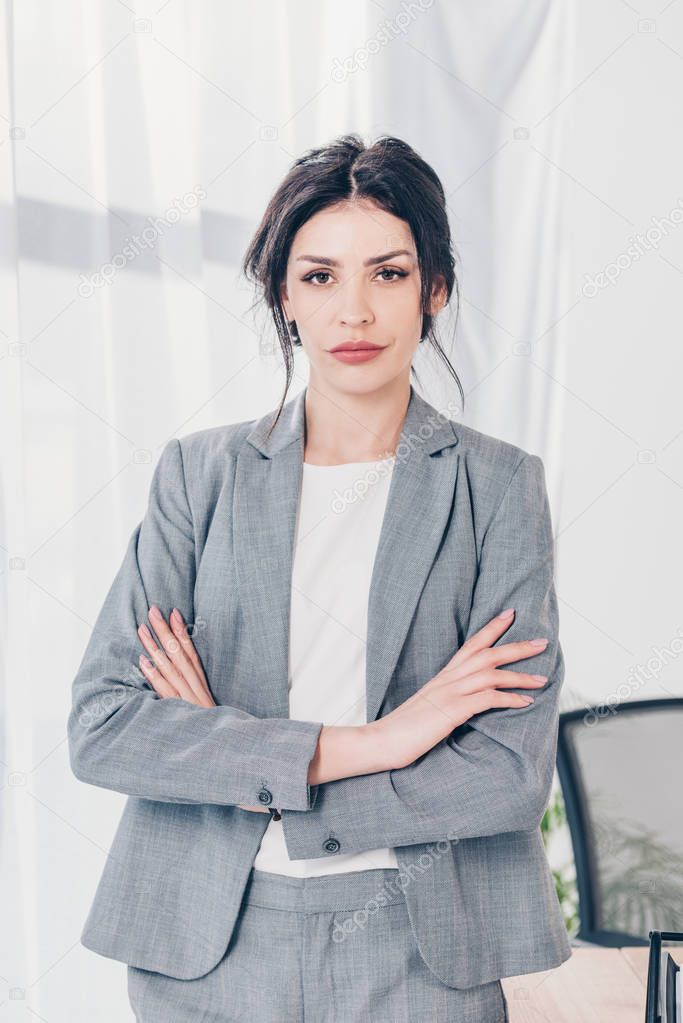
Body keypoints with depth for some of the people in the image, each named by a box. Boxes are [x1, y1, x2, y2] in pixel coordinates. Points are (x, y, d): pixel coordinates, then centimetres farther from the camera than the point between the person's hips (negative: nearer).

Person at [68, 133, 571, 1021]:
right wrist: (373, 744, -17)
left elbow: (513, 769, -11)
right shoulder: (200, 473, 0)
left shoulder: (499, 486, -3)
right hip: (205, 948, 1)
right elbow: (100, 726, -10)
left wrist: (242, 771, -13)